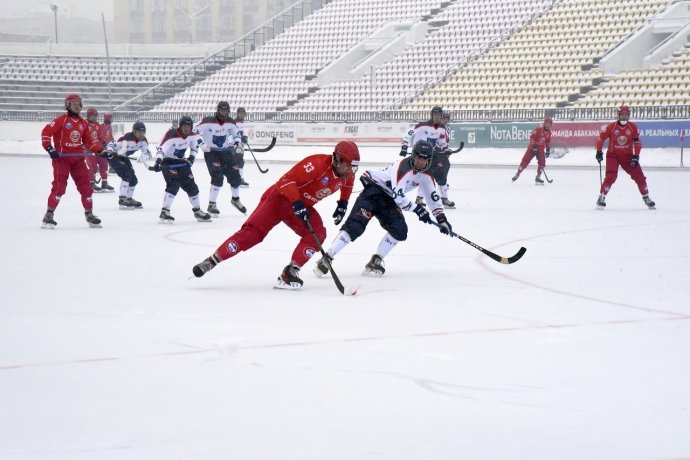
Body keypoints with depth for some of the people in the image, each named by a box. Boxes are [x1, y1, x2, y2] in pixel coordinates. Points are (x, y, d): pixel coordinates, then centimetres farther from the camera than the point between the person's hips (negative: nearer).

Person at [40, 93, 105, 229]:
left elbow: (89, 141, 17)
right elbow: (46, 132, -12)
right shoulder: (61, 120, -8)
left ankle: (89, 214, 17)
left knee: (86, 186, 4)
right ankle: (49, 215, -8)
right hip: (61, 157, -6)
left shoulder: (83, 123, 11)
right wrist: (49, 148, -20)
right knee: (59, 186, -15)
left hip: (77, 158, 6)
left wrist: (100, 150, 4)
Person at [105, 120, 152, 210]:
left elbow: (147, 153, -14)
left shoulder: (143, 140, -11)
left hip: (123, 157, 8)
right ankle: (122, 199, -21)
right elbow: (124, 147, -43)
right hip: (113, 154, -8)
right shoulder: (128, 137, -31)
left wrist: (144, 157, -36)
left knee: (133, 179, 7)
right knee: (126, 175, -24)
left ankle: (129, 199, 29)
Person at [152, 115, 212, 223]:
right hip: (168, 163, -7)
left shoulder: (192, 135, -7)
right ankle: (165, 212, -26)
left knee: (191, 185, 9)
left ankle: (197, 211, 26)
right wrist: (158, 161, -55)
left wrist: (191, 157, 0)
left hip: (181, 162, 7)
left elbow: (195, 145, 15)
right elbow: (161, 148, -39)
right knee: (174, 185, -25)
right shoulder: (172, 135, -28)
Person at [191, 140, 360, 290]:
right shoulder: (318, 164, -29)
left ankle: (290, 273, -11)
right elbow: (288, 180, -30)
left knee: (318, 234, -16)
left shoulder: (348, 174, -4)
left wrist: (343, 203, 11)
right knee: (253, 232, -18)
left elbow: (347, 185, 23)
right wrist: (297, 203, -38)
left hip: (303, 206, 7)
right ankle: (211, 261, -13)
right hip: (280, 198, -7)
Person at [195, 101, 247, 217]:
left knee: (235, 176, 5)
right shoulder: (207, 121, -19)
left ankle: (235, 200, 32)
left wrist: (237, 143, -3)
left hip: (225, 151, 5)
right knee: (217, 177, -20)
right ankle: (211, 205, -9)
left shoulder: (230, 122, -2)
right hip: (211, 152, -5)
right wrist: (202, 144, -27)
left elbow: (235, 133, 15)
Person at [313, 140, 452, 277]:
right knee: (356, 225, -21)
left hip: (388, 199, 8)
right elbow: (398, 197, -28)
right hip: (373, 190, -8)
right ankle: (326, 259, -23)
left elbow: (433, 197, 12)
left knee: (400, 230, -11)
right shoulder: (403, 167, -24)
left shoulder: (426, 176, 2)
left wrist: (442, 219, 5)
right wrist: (417, 209, -23)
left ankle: (376, 261, 1)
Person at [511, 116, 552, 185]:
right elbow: (532, 137, -22)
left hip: (541, 148, 5)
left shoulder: (548, 132, 4)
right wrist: (534, 146, -26)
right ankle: (517, 174, 3)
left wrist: (548, 150, 18)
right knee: (525, 160, -7)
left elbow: (548, 142, 19)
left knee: (542, 162, -10)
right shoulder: (538, 130, -18)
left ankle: (538, 177, -3)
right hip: (533, 147, -5)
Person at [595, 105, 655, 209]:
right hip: (613, 155, -3)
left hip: (627, 156, 3)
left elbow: (637, 142, -2)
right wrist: (599, 152, -7)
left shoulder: (633, 127, -5)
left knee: (639, 176, -1)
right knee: (611, 176, -22)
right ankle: (601, 198, -12)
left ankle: (646, 198, 15)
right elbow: (601, 138, -3)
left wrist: (636, 156, -10)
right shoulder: (611, 127, -11)